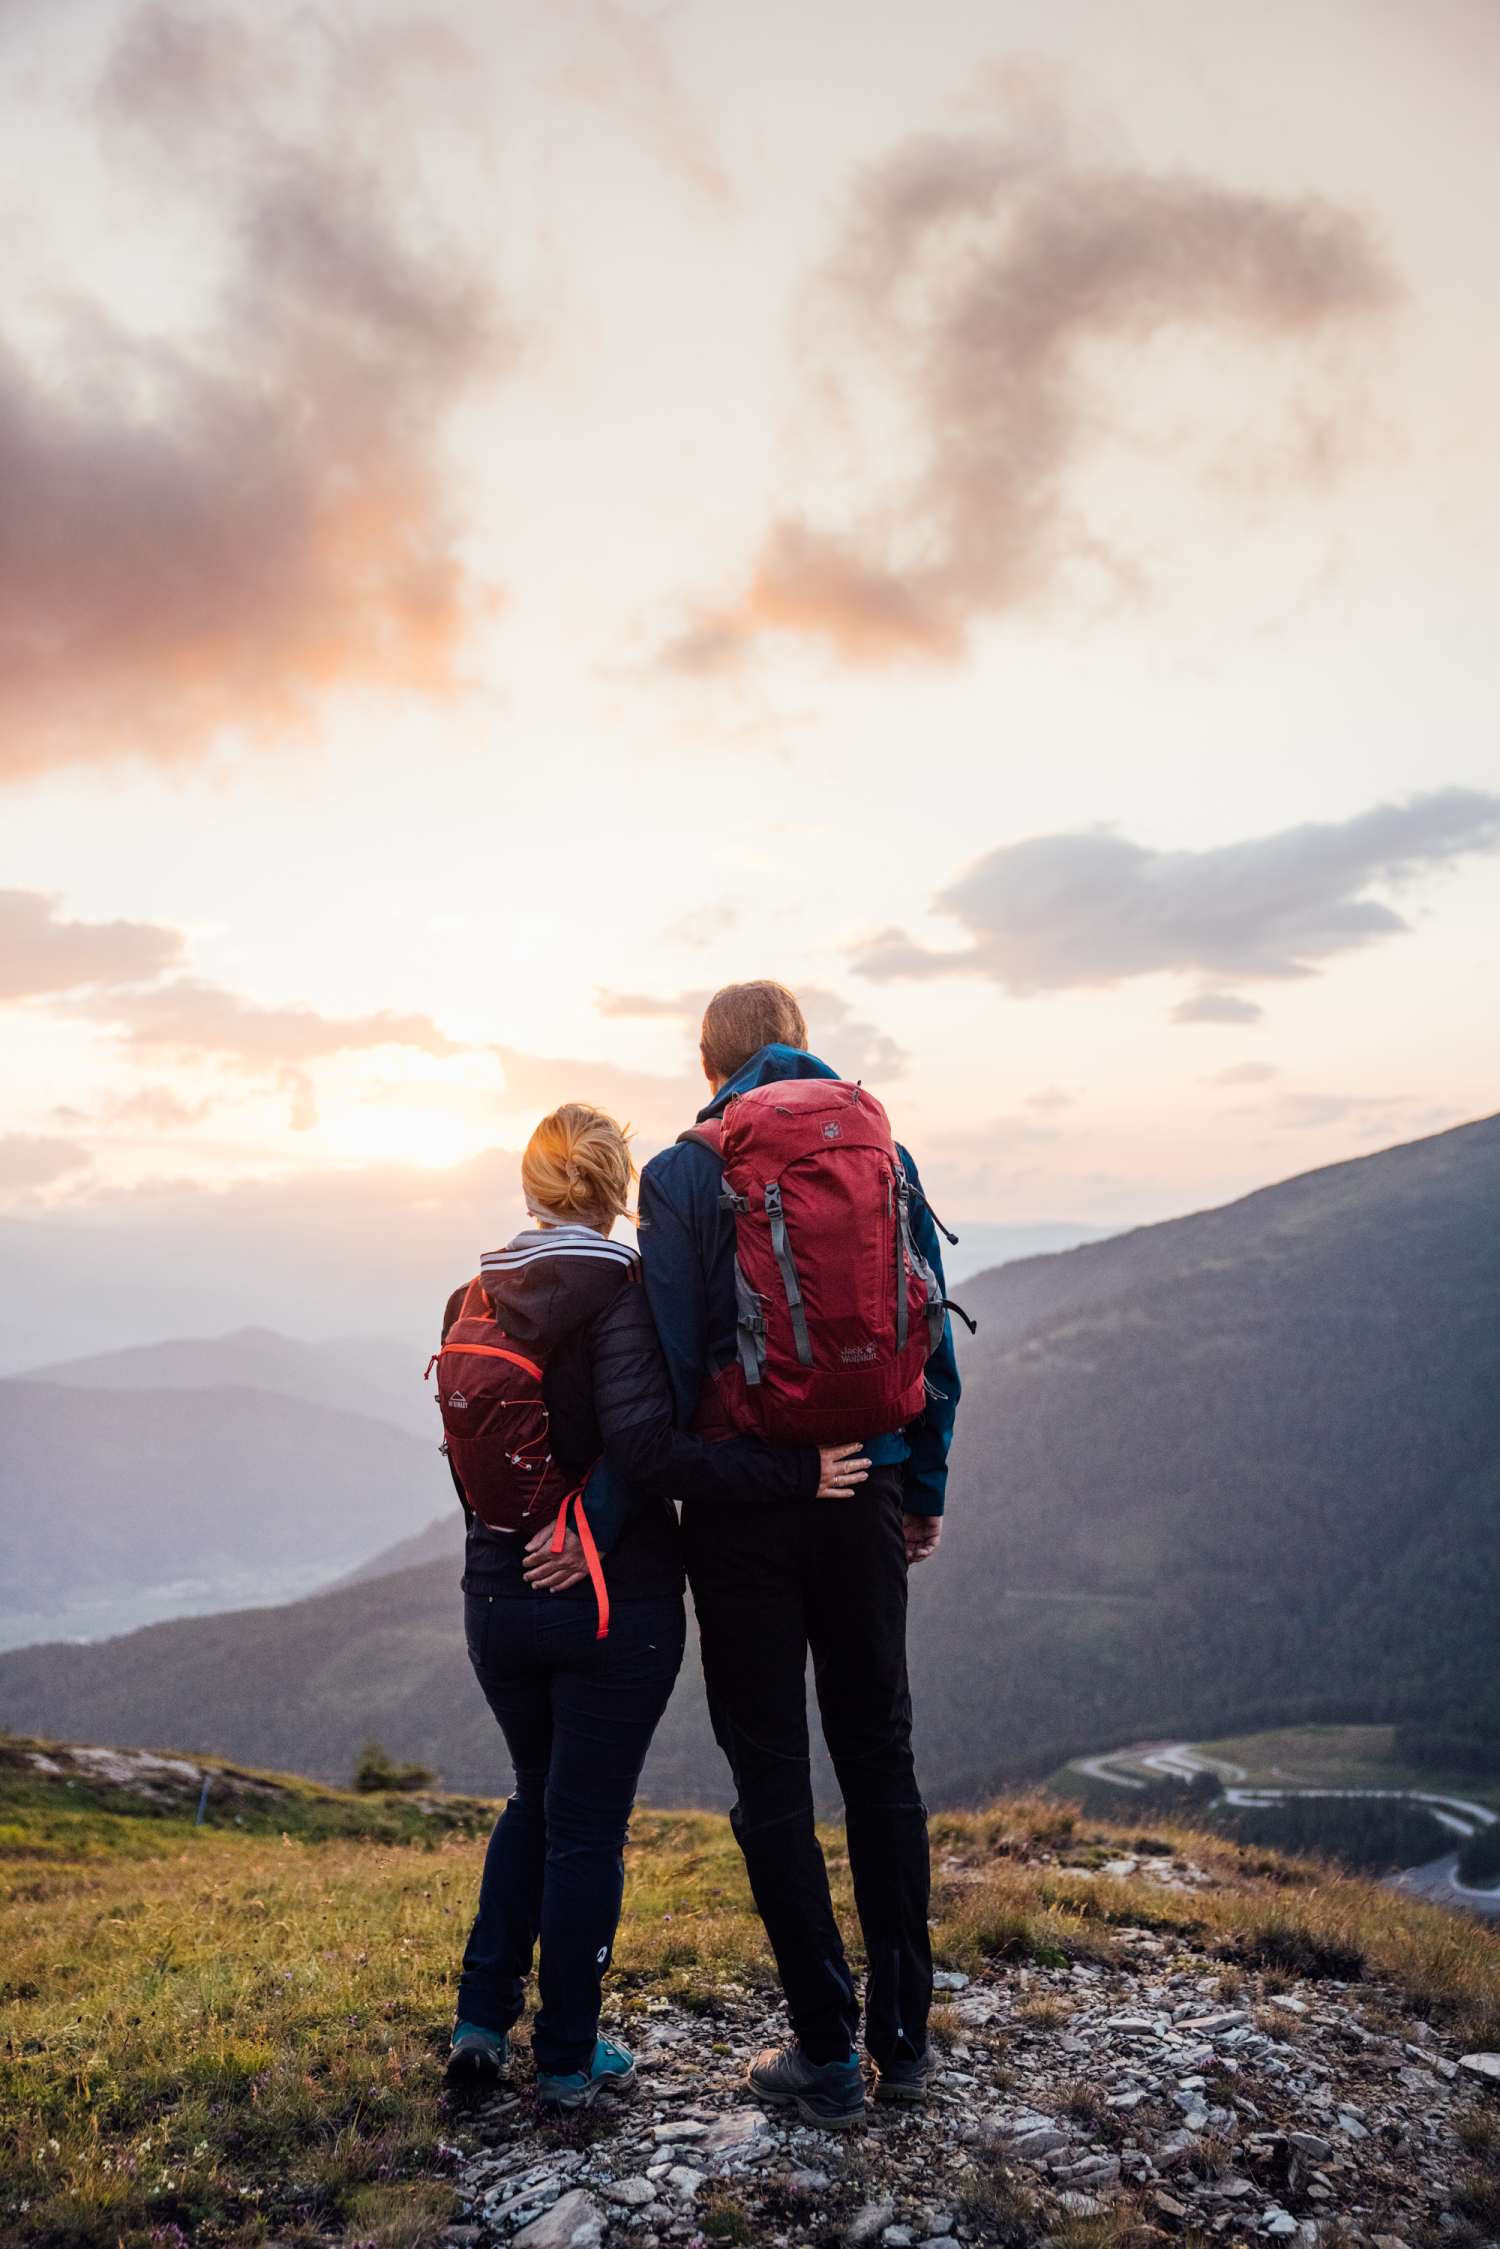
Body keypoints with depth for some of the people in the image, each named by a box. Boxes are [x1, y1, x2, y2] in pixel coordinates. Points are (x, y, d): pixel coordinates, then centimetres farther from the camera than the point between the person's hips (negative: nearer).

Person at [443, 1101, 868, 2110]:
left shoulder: (472, 1300, 3)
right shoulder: (621, 1290, -16)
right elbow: (645, 1449, -26)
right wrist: (796, 1474, -23)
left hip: (498, 1597, 6)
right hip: (615, 1603, -5)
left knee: (537, 1798, 25)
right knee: (588, 1825, 10)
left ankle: (483, 2017, 26)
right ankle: (568, 2057, 23)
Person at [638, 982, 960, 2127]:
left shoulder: (682, 1175, -6)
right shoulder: (886, 1159, 4)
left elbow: (668, 1367, -13)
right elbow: (934, 1344, 5)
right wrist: (924, 1490, 14)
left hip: (742, 1505, -3)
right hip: (865, 1491, 4)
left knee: (772, 1774, 7)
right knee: (880, 1756, 15)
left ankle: (827, 2052, 16)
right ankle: (904, 2033, 25)